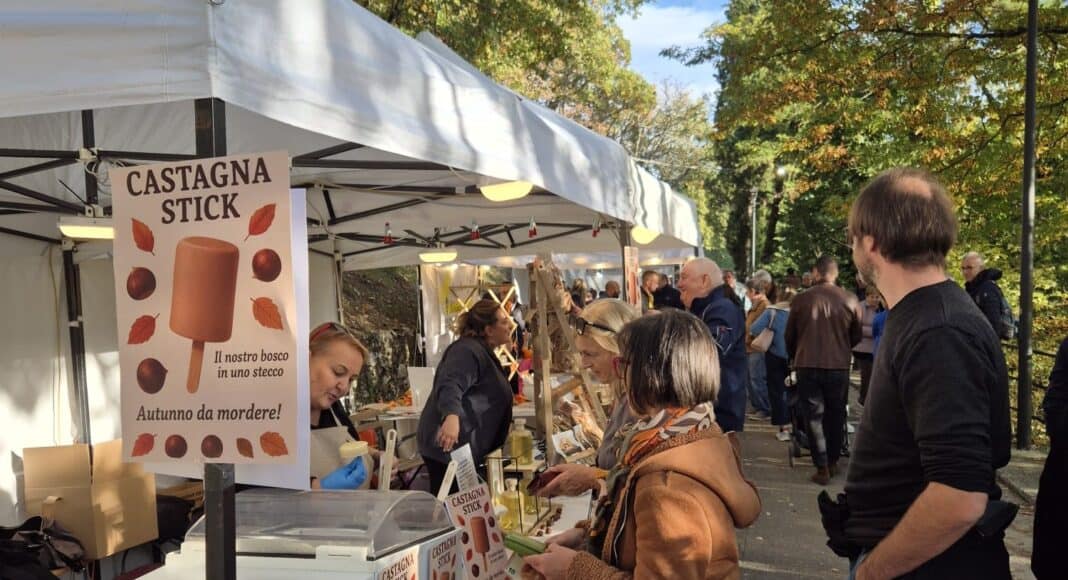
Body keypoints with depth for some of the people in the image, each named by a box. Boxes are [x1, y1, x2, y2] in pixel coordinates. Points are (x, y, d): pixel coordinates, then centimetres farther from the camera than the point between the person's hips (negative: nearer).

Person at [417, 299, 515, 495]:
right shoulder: (468, 350, -13)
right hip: (449, 445, -11)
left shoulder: (483, 352, 20)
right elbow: (450, 386, -31)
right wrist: (452, 417, -49)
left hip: (464, 447, 11)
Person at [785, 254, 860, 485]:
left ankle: (822, 467, 2)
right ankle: (833, 462, 26)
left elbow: (790, 336, 4)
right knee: (835, 416, 16)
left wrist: (796, 357, 24)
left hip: (807, 365, -1)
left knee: (814, 416, 6)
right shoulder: (849, 300, -5)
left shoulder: (801, 300, -7)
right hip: (839, 366, 1)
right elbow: (857, 337, 7)